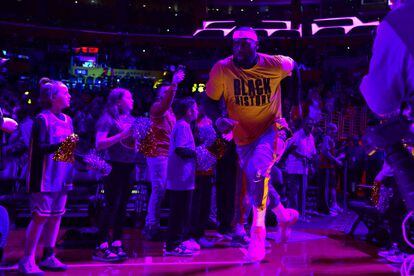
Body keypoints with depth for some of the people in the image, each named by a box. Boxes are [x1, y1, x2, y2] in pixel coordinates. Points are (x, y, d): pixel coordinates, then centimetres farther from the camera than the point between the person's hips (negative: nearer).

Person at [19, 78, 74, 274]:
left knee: (56, 217, 9)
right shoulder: (42, 119, -9)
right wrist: (61, 144, -29)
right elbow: (40, 148, -15)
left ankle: (48, 257, 19)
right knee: (40, 217, -5)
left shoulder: (67, 120, 12)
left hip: (62, 176, 7)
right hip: (46, 176, -7)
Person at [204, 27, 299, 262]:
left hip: (271, 129, -3)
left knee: (258, 172, -28)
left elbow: (293, 66, 5)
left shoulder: (275, 64, -18)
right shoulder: (222, 69, -17)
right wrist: (220, 118, -25)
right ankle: (283, 213, 46)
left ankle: (258, 230, -13)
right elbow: (211, 100, -5)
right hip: (243, 136, 4)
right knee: (255, 182, 16)